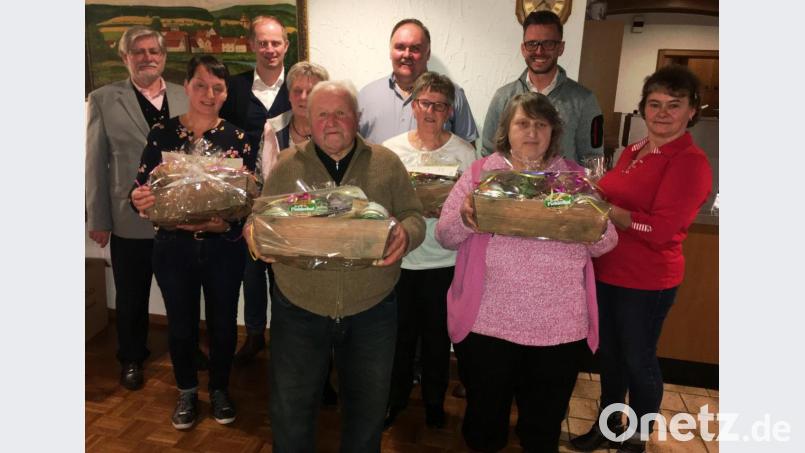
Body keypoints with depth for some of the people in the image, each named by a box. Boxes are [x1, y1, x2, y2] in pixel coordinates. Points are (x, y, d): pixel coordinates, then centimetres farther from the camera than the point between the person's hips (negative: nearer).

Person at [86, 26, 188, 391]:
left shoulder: (184, 97, 4)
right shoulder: (103, 100, -2)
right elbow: (95, 164, -3)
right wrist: (98, 220, -4)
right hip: (130, 220, -2)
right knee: (132, 297, 15)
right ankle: (131, 359, 36)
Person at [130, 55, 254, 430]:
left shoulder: (237, 139, -3)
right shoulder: (162, 133, -2)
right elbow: (139, 190, -3)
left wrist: (228, 222, -26)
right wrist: (138, 200, -26)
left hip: (223, 248, 0)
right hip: (173, 247, 0)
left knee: (223, 323, 13)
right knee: (181, 326, 13)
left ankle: (220, 388, 38)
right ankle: (187, 390, 39)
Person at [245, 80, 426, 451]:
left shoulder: (387, 163, 1)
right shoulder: (286, 165, 2)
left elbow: (414, 217, 2)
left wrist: (406, 235, -21)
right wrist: (255, 237, -19)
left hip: (371, 311, 1)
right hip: (298, 309, 0)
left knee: (368, 410, 18)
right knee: (290, 411, 14)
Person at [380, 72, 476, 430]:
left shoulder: (464, 152, -2)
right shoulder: (391, 149, 1)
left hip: (444, 262, -1)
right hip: (400, 258, 1)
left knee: (437, 336, 13)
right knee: (400, 334, 13)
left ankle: (434, 400, 37)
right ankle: (395, 397, 36)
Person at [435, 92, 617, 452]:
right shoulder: (480, 172, 4)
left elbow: (603, 244, 8)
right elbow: (444, 235, 1)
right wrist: (465, 219, -20)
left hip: (559, 327, 2)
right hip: (488, 322, -1)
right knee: (484, 420, 14)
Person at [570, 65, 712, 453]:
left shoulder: (691, 162, -15)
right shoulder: (633, 151, 8)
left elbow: (659, 228, -23)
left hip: (647, 282, -7)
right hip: (607, 271, 7)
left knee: (637, 359, 10)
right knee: (608, 352, 19)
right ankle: (609, 422, 41)